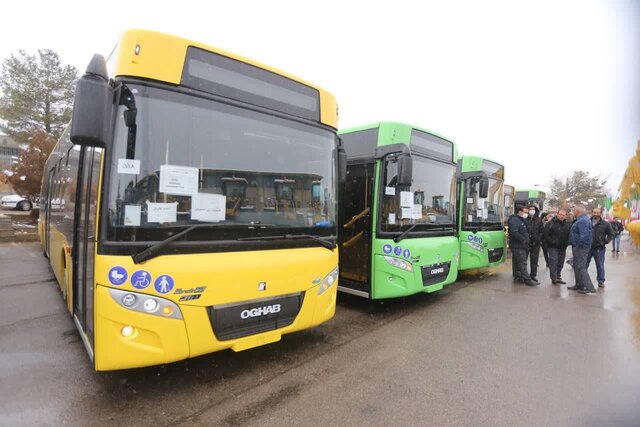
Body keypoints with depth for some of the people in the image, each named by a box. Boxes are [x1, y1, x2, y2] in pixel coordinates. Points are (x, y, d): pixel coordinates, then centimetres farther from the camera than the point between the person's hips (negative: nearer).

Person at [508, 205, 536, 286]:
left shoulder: (521, 220, 20)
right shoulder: (514, 220, -14)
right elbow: (514, 232, -25)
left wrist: (526, 240, 11)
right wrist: (523, 240, -20)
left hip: (520, 246, 11)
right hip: (518, 246, -11)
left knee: (516, 263, 14)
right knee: (522, 263, -9)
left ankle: (517, 278, 21)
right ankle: (527, 280, -7)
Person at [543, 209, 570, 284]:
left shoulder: (567, 225, 8)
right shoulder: (550, 223, -9)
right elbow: (545, 234, -12)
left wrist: (567, 242, -1)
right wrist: (552, 241, -16)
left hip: (562, 247, 6)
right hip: (553, 247, -5)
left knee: (560, 263, 11)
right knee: (554, 262, -9)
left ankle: (558, 277, 24)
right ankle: (554, 278, -4)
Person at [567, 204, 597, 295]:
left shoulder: (582, 221, -20)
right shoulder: (581, 219, 13)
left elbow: (584, 235, -28)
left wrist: (578, 245, -21)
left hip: (581, 248, -11)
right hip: (578, 247, 11)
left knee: (580, 267, -8)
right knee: (577, 266, 19)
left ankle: (590, 289, -5)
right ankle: (579, 285, 29)